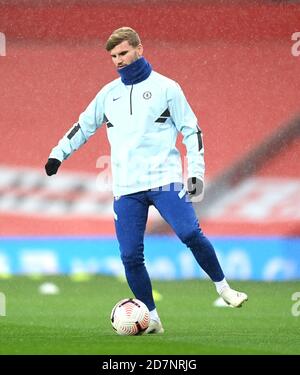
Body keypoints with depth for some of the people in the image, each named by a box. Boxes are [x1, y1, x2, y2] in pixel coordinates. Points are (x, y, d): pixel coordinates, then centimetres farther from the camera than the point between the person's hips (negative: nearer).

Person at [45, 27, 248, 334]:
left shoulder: (165, 88, 4)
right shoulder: (108, 93, 15)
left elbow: (191, 130, 5)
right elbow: (84, 125, 27)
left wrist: (196, 171, -3)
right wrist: (58, 154, 21)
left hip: (164, 180, -3)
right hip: (125, 188, 4)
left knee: (190, 233, -20)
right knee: (130, 256, -5)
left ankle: (223, 288, 0)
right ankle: (152, 319, 6)